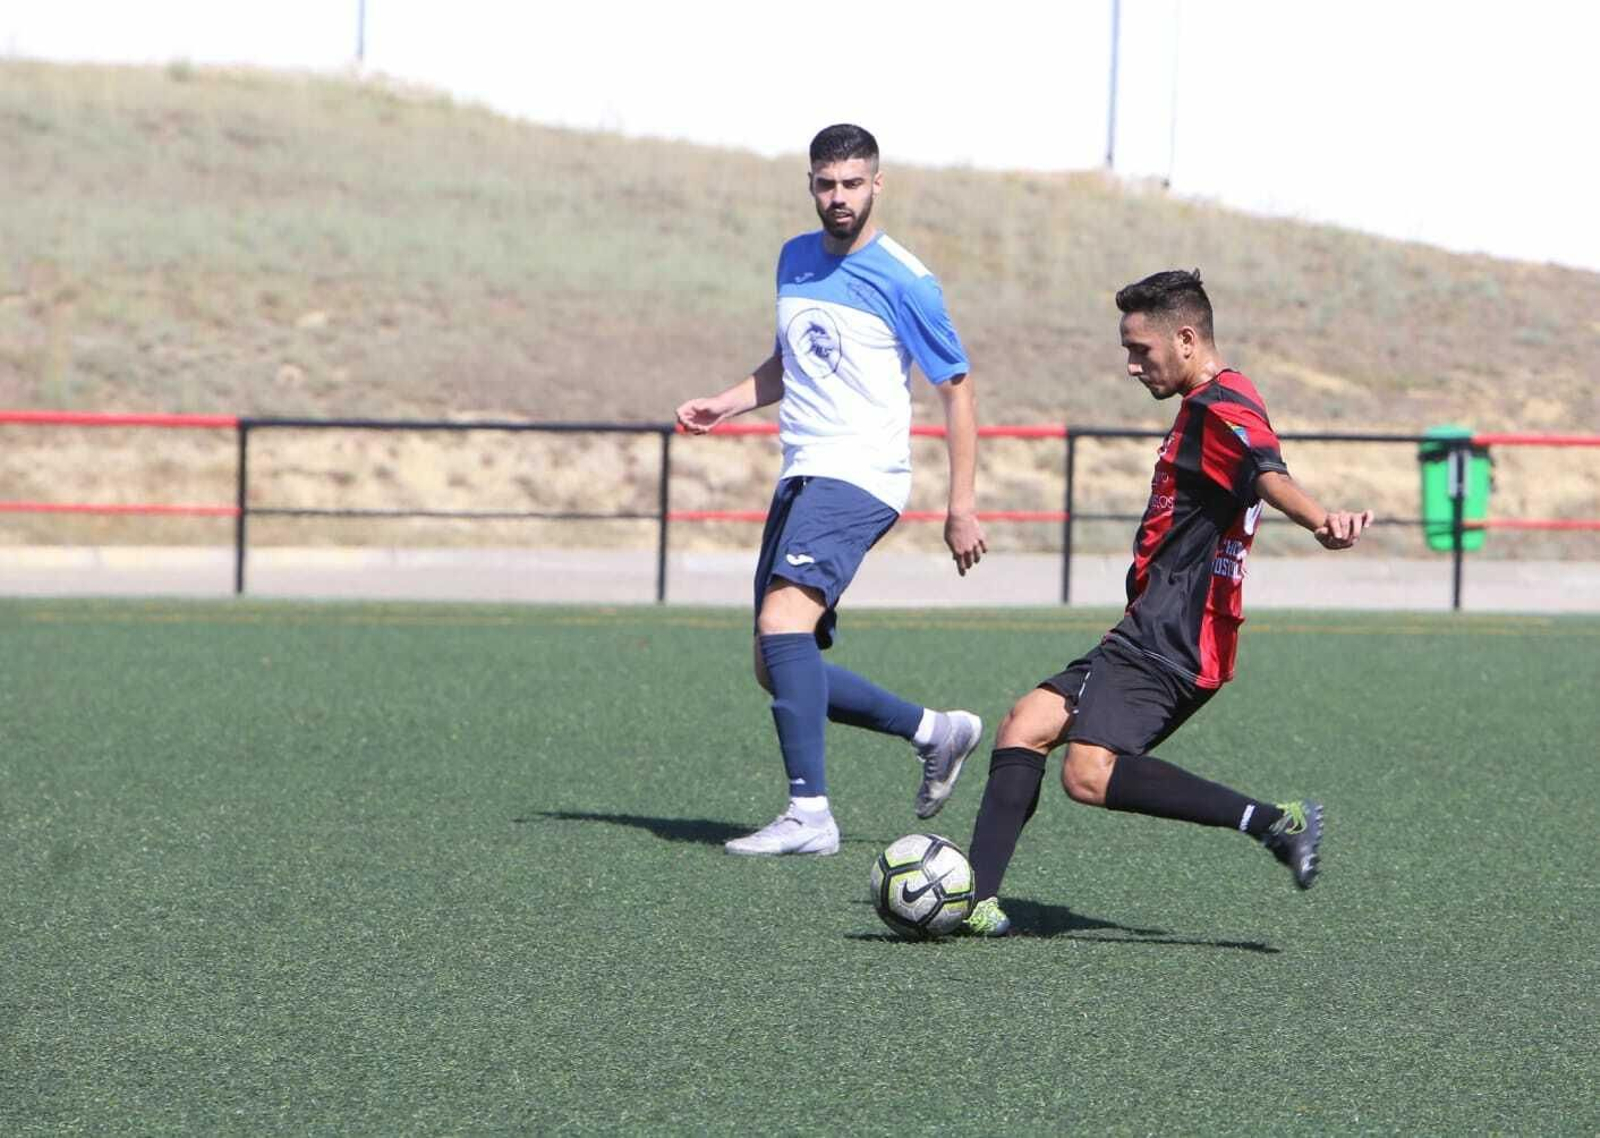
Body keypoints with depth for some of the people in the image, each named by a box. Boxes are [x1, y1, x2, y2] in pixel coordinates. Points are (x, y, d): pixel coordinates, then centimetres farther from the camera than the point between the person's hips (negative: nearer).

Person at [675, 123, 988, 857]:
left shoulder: (904, 281, -8)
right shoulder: (794, 260, 13)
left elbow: (956, 389, -3)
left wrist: (962, 507, -7)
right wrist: (724, 404, 9)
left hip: (862, 478, -8)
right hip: (800, 475, 8)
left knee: (783, 621, -28)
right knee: (777, 670, 7)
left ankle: (809, 814, -29)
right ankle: (935, 732, 24)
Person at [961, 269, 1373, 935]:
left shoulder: (1219, 408, -13)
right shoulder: (1208, 408, 21)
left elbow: (1267, 474, -34)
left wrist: (1321, 521, -53)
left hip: (1171, 639, -11)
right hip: (1153, 632, 11)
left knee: (1089, 774, -24)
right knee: (1025, 726, 5)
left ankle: (1274, 823, -24)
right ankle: (976, 900, -1)